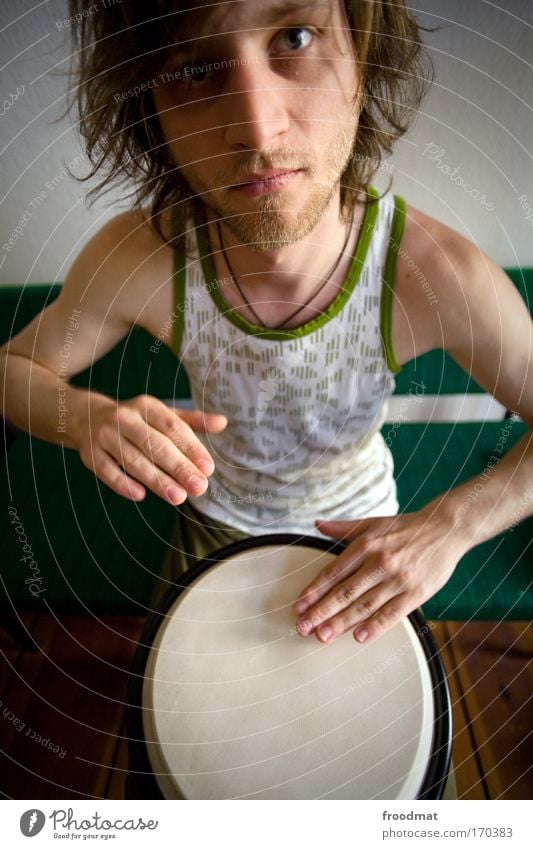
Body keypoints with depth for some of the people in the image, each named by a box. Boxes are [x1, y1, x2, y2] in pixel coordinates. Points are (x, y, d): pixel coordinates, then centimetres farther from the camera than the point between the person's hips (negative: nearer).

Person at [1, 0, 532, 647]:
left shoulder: (439, 273, -34)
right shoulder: (135, 258, -31)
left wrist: (451, 524, -34)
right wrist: (87, 417, -36)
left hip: (360, 531, 0)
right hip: (214, 525, 1)